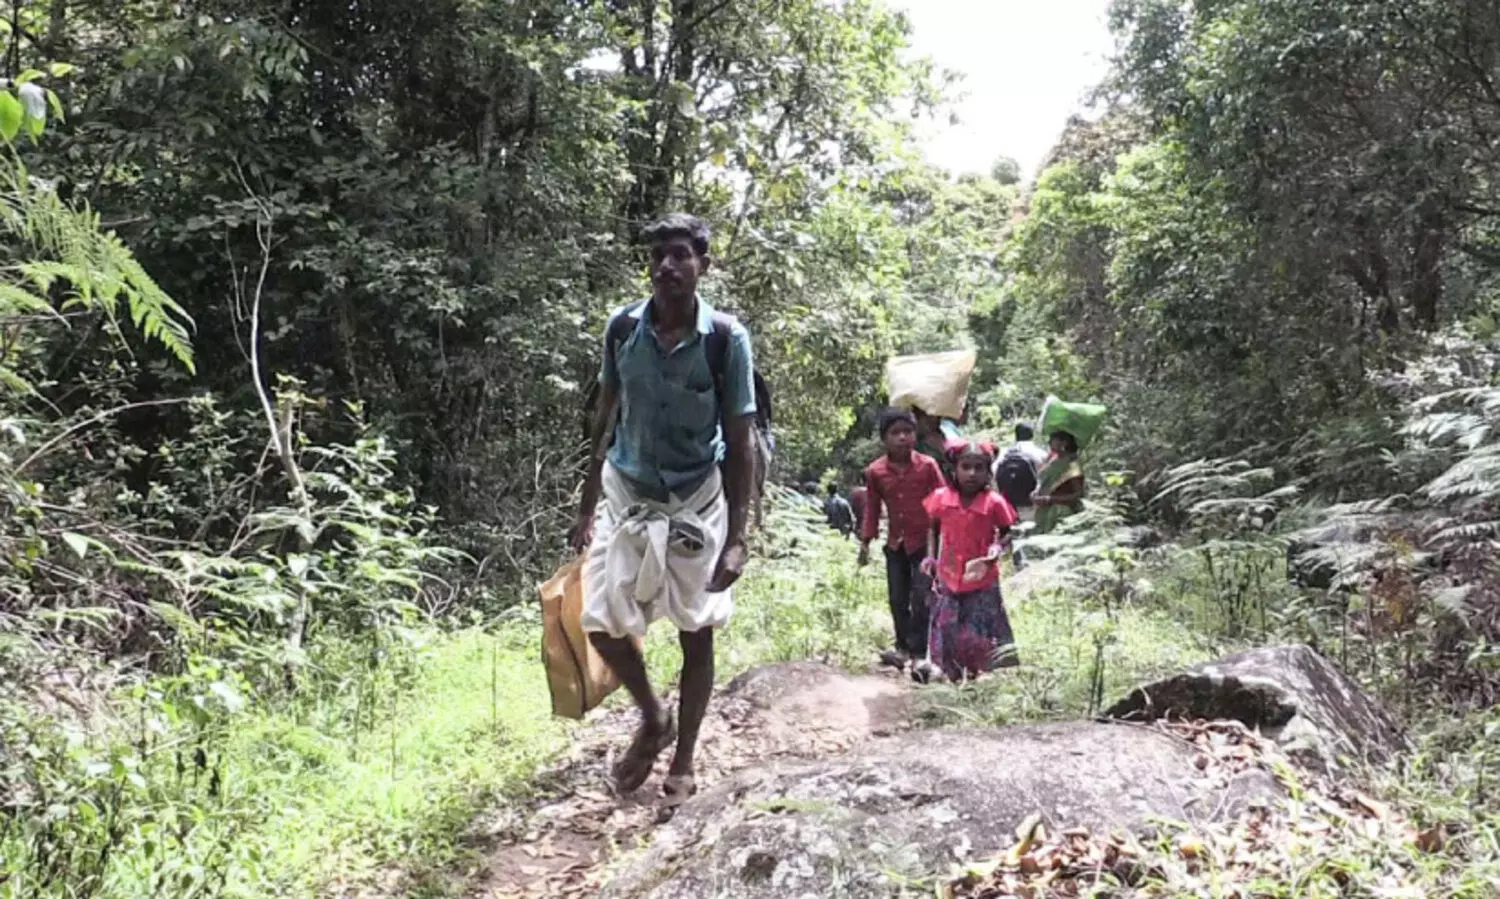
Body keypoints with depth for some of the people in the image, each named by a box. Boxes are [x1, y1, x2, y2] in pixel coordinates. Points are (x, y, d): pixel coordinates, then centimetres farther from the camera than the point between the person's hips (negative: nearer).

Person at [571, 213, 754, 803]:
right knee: (601, 625, 3)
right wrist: (587, 507, 6)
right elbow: (605, 420, 4)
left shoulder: (726, 338, -14)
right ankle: (653, 720, 31)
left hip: (695, 501, -3)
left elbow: (740, 443, -11)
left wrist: (736, 538, -14)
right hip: (627, 494, 3)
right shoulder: (623, 327, -6)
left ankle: (683, 760, 27)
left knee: (696, 634, 7)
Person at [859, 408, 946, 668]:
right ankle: (903, 647, 23)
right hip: (895, 544, 3)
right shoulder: (875, 471, -3)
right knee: (898, 599, 10)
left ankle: (918, 651, 1)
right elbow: (872, 508, 7)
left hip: (924, 542, -3)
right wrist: (866, 541, 6)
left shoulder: (927, 465, -10)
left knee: (921, 597, -6)